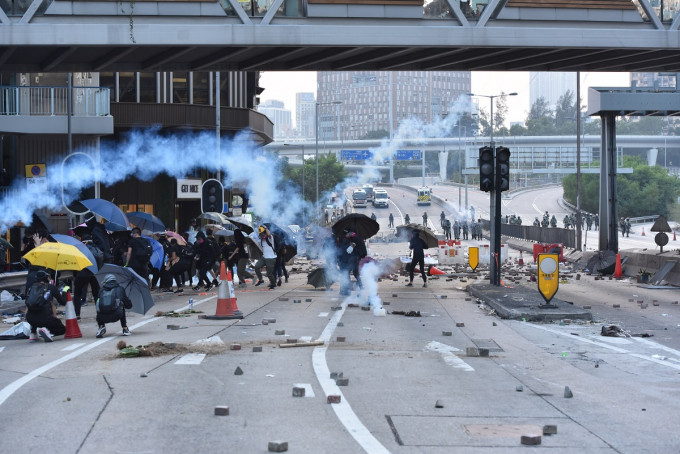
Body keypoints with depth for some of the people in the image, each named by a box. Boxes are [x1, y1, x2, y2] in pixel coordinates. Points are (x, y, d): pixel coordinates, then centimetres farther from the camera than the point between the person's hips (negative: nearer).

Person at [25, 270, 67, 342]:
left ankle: (33, 334, 24)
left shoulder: (32, 287, 19)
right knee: (62, 329, 15)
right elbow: (63, 302, 16)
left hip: (30, 318, 4)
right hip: (44, 317, -4)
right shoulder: (51, 287, 10)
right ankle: (46, 331, -14)